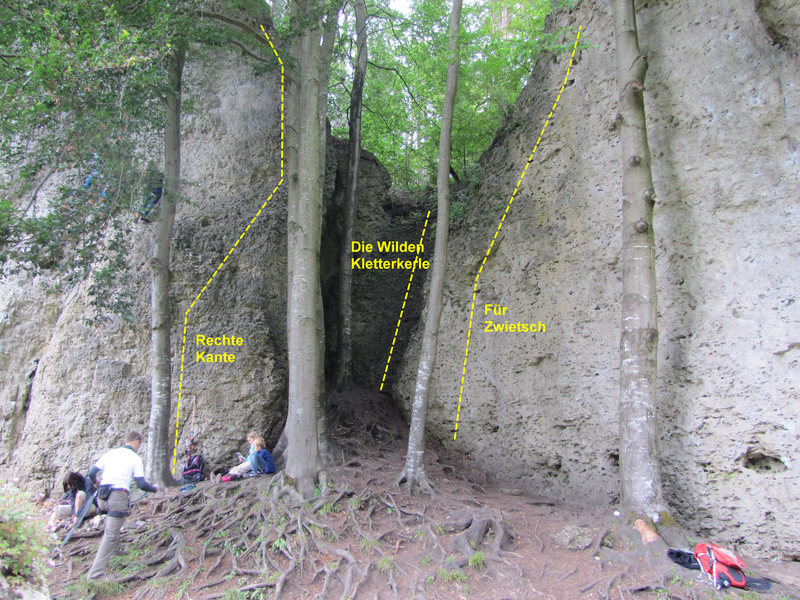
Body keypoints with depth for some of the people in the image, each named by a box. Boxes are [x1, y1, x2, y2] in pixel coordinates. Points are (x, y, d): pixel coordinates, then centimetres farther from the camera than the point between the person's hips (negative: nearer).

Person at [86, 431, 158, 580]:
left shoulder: (110, 453, 14)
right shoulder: (135, 458, 2)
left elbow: (91, 473, 16)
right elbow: (141, 484, -2)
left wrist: (95, 482, 38)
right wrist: (154, 489, 18)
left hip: (102, 498, 6)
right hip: (119, 497, -6)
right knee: (111, 534, -4)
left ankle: (114, 549, 31)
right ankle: (96, 572, -8)